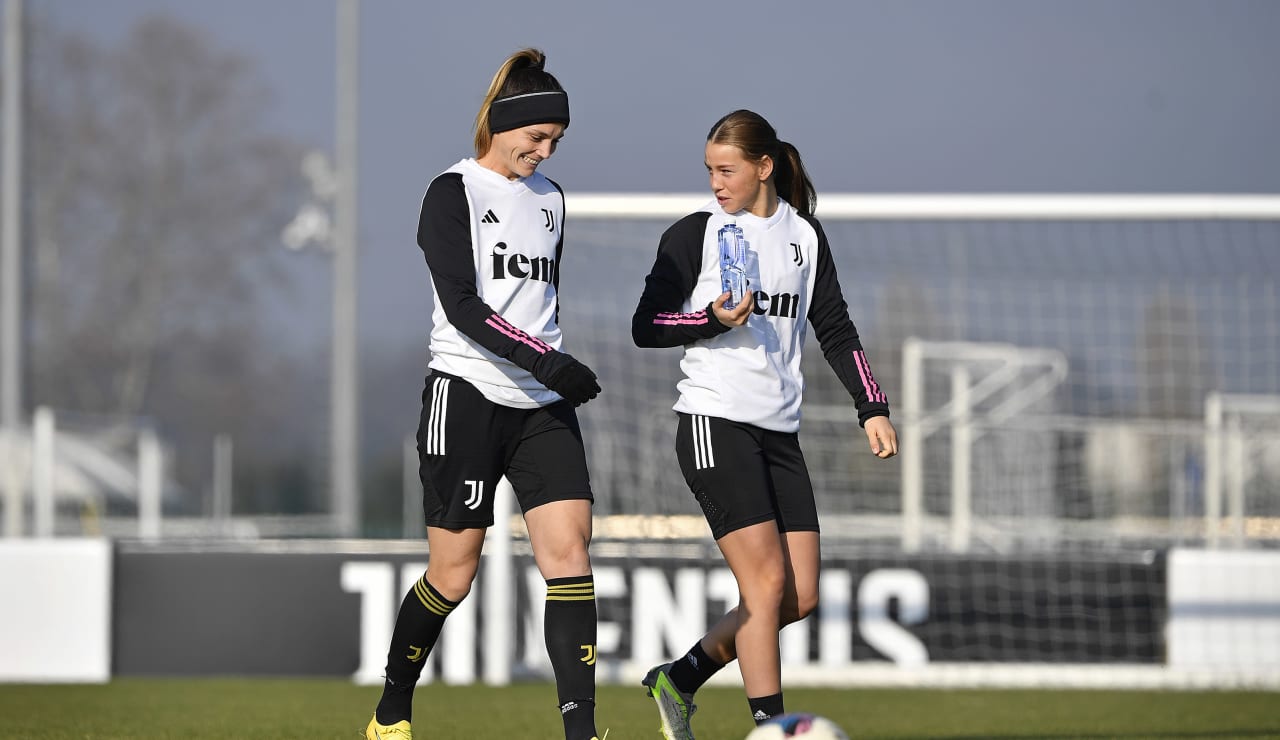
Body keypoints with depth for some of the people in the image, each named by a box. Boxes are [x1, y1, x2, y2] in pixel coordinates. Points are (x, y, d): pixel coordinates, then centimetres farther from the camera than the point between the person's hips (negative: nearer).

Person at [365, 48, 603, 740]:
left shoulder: (549, 198, 16)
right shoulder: (453, 192, -5)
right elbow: (463, 305, -15)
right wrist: (544, 361, -21)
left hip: (543, 405, 6)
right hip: (466, 395, -6)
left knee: (569, 548, -10)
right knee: (453, 573, -2)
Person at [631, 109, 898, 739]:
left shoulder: (804, 236, 12)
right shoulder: (695, 234, -1)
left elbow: (834, 329, 15)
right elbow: (645, 325, -2)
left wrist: (873, 408, 6)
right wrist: (712, 319, -18)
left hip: (780, 430, 6)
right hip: (714, 422, -6)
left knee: (800, 596, 0)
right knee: (766, 579, -15)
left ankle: (679, 680, 16)